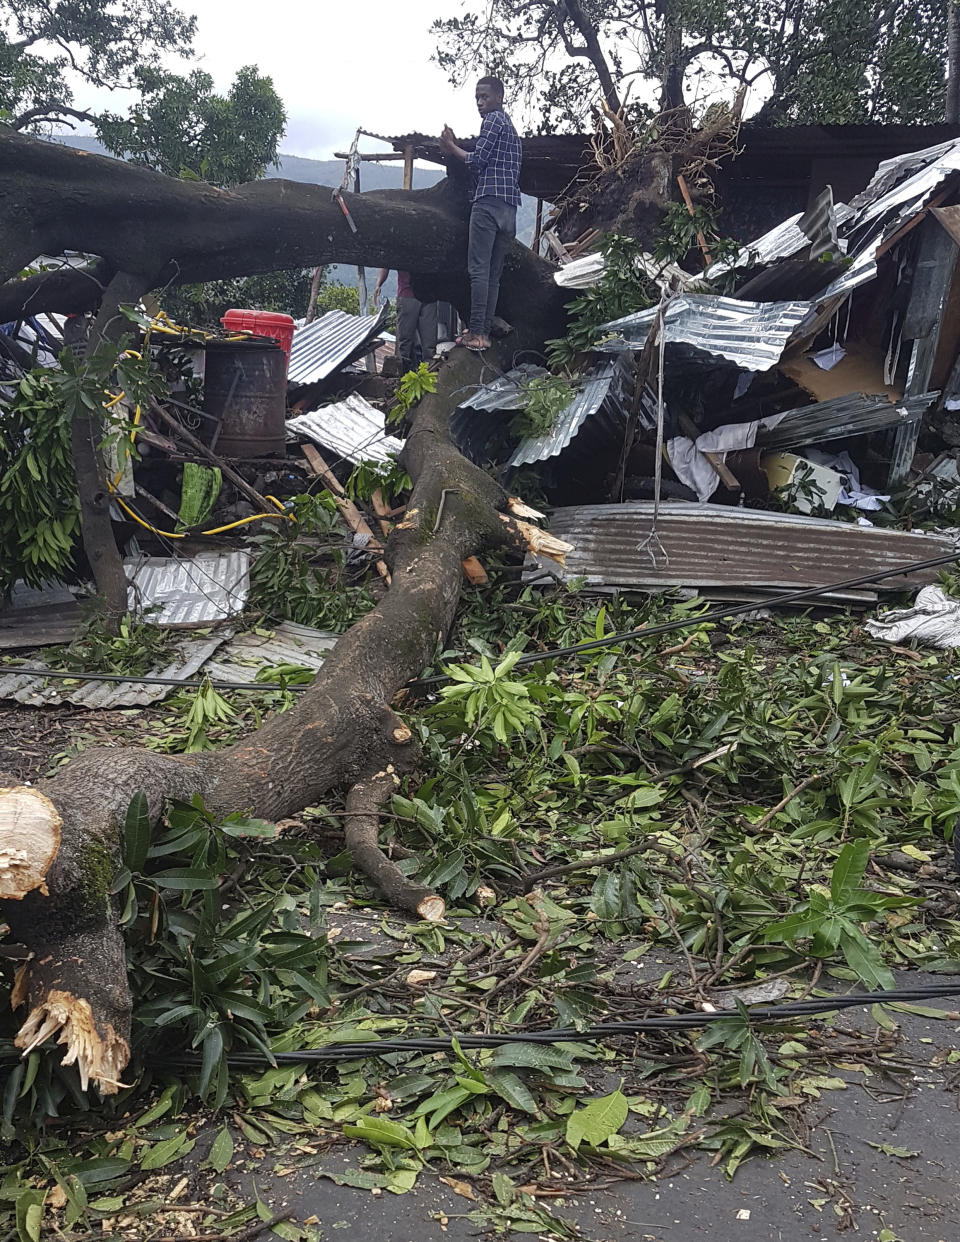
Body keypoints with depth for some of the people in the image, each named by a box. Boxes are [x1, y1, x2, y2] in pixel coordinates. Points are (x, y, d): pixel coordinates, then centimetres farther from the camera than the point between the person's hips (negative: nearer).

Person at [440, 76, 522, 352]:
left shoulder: (493, 120, -1)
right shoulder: (511, 127, 28)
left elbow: (477, 160, -8)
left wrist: (451, 147, 5)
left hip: (489, 202, -9)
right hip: (510, 208, 9)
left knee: (479, 270, -13)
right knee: (494, 273, 6)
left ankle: (476, 333, -19)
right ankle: (485, 332, 4)